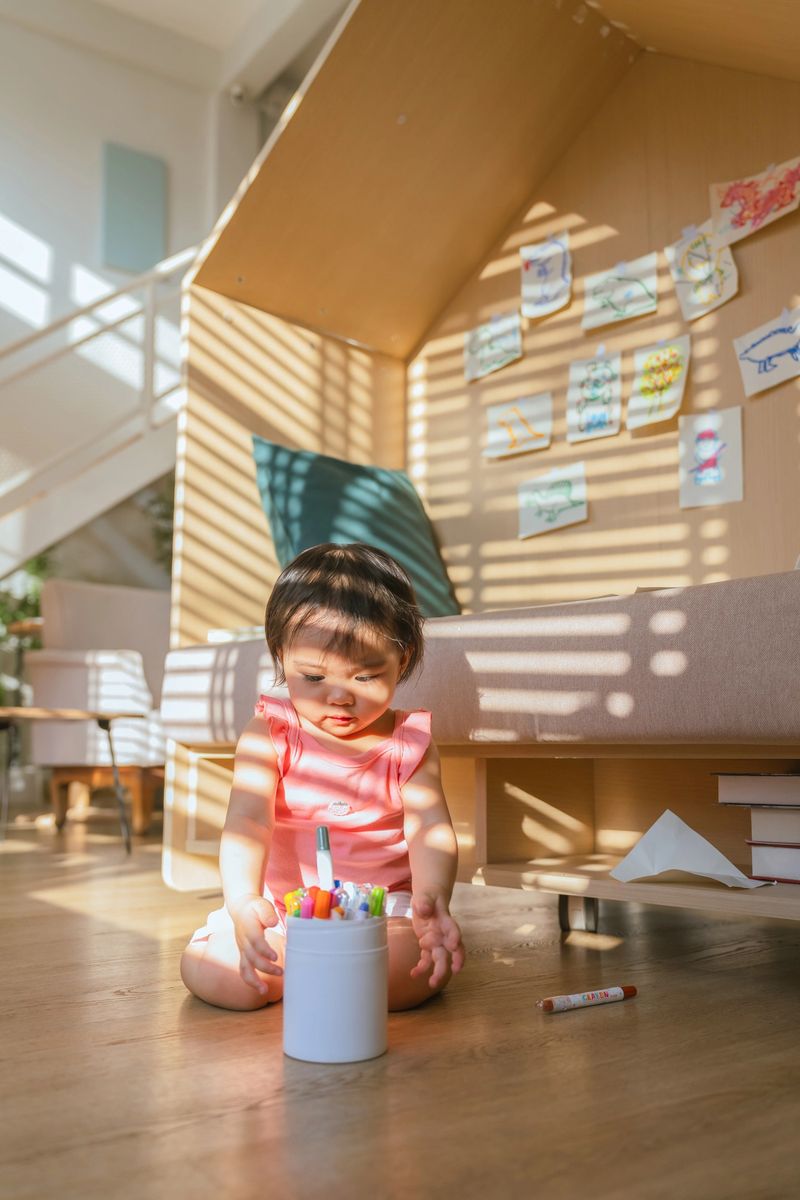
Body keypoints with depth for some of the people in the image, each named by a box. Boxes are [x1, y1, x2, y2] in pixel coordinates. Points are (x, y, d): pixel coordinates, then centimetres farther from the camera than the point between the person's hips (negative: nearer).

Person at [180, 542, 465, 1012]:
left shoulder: (409, 743, -3)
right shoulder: (268, 736, -6)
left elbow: (430, 830, -13)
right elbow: (247, 821, -20)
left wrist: (433, 900, -36)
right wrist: (243, 903, -40)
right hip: (283, 907, 0)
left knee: (424, 969, -30)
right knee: (209, 971, -23)